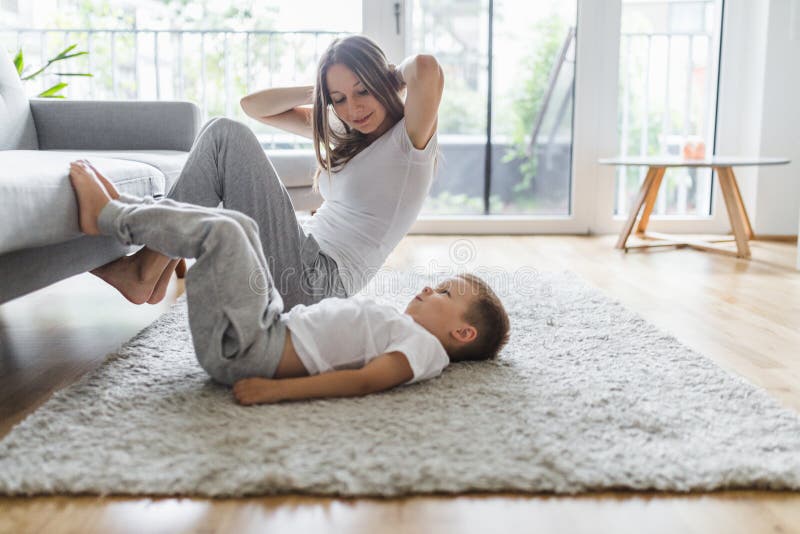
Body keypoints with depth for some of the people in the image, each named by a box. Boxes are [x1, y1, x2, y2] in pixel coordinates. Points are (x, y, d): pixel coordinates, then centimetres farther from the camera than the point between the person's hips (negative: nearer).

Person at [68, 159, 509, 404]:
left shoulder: (426, 346, -9)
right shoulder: (404, 330, 19)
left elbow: (366, 380, -25)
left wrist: (276, 389, -34)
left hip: (245, 351, -9)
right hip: (275, 329, 9)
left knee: (222, 232, -16)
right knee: (238, 225, 13)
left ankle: (107, 216, 5)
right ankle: (118, 208, 20)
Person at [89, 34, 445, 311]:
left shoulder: (409, 139, -6)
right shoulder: (342, 133, 16)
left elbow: (427, 67, -27)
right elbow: (254, 105, 16)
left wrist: (396, 76, -4)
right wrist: (318, 92, 4)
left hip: (312, 281, -9)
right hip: (304, 256, 9)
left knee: (227, 136, -12)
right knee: (222, 131, 11)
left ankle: (144, 273, -6)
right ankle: (158, 272, 3)